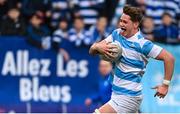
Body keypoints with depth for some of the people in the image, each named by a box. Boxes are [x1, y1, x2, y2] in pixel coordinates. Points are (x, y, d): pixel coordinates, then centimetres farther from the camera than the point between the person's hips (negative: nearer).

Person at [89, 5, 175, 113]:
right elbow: (92, 51, 4)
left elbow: (169, 58, -20)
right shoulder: (116, 34, 2)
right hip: (117, 93, 8)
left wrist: (165, 85, -18)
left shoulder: (142, 45, -19)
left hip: (127, 97, -8)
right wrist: (97, 47, -21)